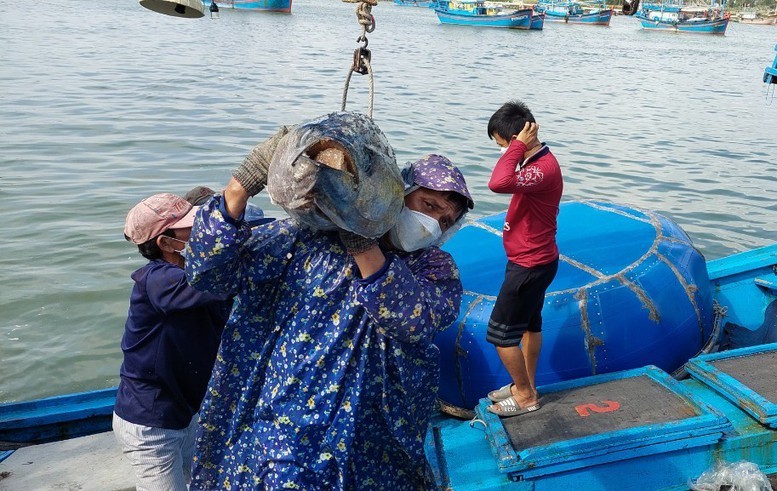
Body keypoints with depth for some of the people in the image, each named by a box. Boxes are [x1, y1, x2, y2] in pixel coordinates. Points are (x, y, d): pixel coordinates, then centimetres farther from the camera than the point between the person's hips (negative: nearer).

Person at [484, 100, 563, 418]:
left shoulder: (544, 168, -29)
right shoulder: (535, 161, 4)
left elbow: (498, 183, -46)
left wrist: (519, 145, -35)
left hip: (529, 266, -11)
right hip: (534, 261, 11)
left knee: (500, 334, 0)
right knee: (530, 324, 21)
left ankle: (525, 396, 16)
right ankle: (526, 386, 37)